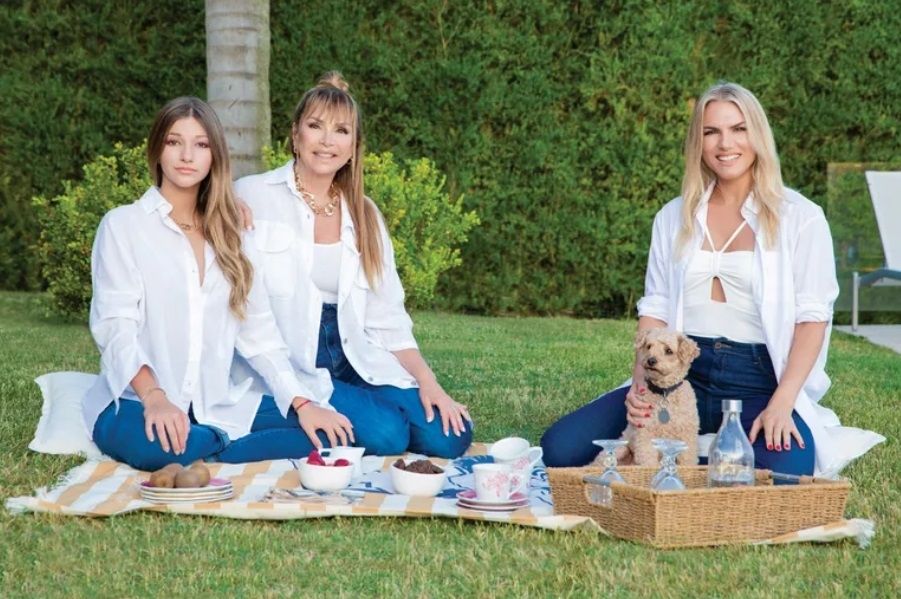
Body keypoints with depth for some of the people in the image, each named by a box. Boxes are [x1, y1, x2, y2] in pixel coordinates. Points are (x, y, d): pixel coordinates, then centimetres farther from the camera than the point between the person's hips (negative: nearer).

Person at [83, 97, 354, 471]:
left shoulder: (227, 235, 17)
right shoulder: (122, 225, 2)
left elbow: (258, 330, 10)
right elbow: (115, 325, -11)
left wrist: (301, 402, -5)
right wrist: (154, 397, -30)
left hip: (217, 409, 4)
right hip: (136, 404, -4)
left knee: (322, 430, -17)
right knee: (158, 446, -39)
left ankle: (204, 459, -12)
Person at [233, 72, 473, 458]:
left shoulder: (365, 216, 13)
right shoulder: (252, 198, -2)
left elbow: (387, 319, 10)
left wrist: (428, 382, -4)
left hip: (354, 364, 5)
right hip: (282, 370, -5)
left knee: (449, 436, -13)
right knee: (385, 434, -25)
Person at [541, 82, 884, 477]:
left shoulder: (799, 217, 3)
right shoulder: (674, 217, 14)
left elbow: (812, 315, -3)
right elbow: (655, 309, 11)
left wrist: (781, 404, -17)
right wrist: (641, 383, -8)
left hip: (758, 380, -2)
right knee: (561, 448, -18)